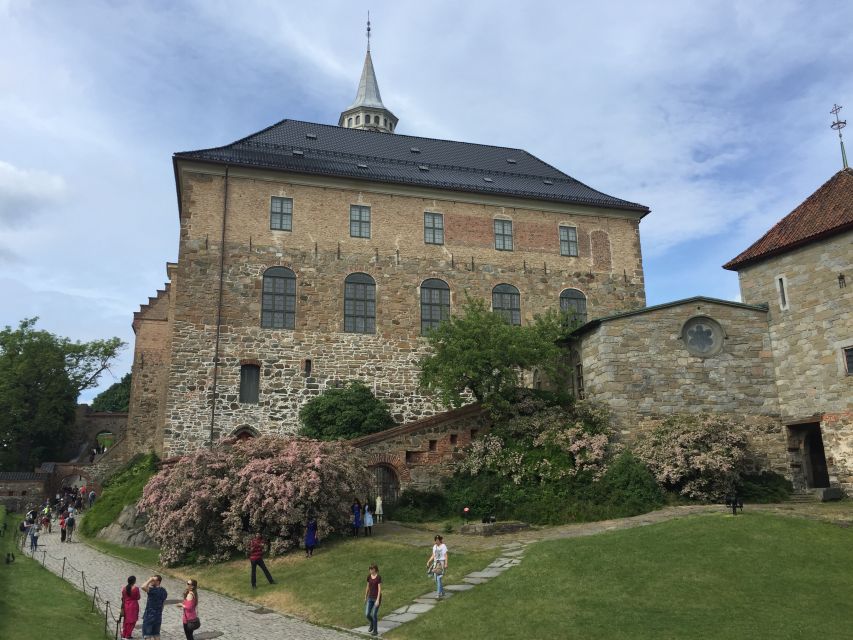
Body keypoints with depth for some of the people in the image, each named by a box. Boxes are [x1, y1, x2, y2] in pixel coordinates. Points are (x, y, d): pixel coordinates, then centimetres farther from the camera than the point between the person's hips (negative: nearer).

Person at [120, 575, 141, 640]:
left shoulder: (124, 589, -2)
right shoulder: (136, 588, -14)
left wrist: (122, 608, 8)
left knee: (126, 620, 16)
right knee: (132, 620, 6)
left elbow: (123, 599, 1)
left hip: (126, 606, 4)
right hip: (133, 606, -4)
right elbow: (138, 597, -7)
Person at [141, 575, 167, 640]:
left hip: (150, 616, -8)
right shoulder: (163, 591, 6)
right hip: (158, 616, 8)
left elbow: (143, 587, -39)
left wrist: (150, 580, -24)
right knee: (156, 634, 16)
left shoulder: (154, 590, -21)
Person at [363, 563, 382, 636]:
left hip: (377, 598, -5)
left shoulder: (379, 577, -16)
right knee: (367, 614, 1)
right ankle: (372, 624, 32)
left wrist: (378, 600, -21)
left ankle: (375, 630, 16)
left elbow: (380, 589, -17)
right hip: (370, 598, 6)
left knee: (374, 615, -4)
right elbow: (368, 587, 11)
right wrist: (365, 597, 16)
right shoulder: (369, 576, 2)